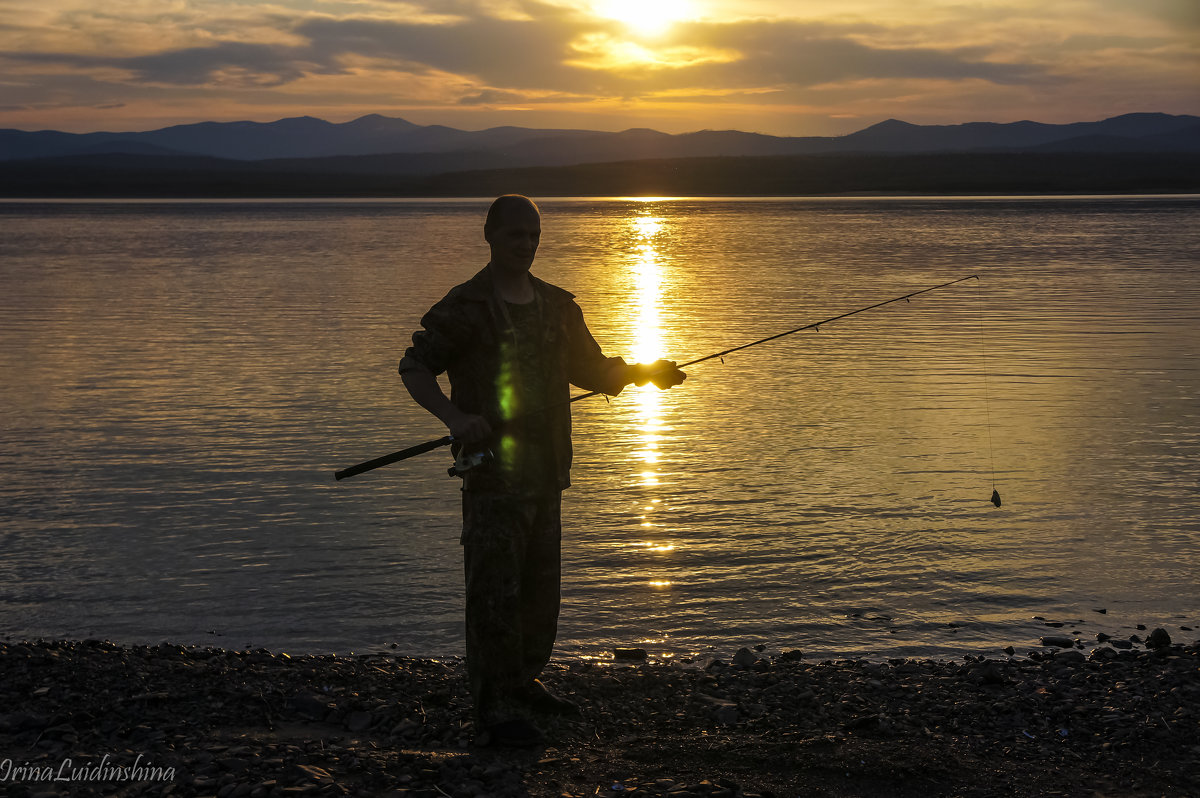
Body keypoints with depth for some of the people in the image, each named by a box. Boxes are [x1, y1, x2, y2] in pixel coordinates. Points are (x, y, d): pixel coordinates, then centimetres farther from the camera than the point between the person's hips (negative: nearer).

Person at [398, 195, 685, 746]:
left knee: (541, 581, 15)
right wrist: (453, 416, -27)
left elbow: (592, 371, 20)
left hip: (545, 471, 7)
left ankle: (523, 682, 31)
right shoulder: (466, 308, -7)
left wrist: (644, 371, 1)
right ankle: (497, 708, -4)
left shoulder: (557, 307, 13)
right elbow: (415, 367, -10)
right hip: (493, 468, -7)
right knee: (496, 588, -8)